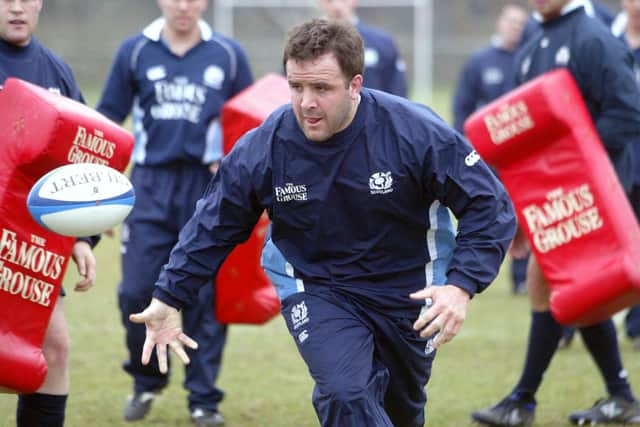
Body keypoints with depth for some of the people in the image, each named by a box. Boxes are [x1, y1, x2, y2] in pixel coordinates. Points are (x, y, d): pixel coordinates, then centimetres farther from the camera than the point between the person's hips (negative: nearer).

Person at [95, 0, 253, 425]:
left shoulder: (229, 55, 5)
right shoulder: (135, 52, 5)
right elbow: (107, 121, 8)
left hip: (208, 187, -1)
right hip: (150, 185, 1)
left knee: (205, 296, 0)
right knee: (137, 293, -2)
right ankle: (146, 381, 21)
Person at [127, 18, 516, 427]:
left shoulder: (417, 132, -23)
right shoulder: (261, 149, -17)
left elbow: (490, 207, -17)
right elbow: (213, 226, -1)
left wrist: (461, 286, -30)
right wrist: (169, 298, -5)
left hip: (407, 293, 1)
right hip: (316, 292, -1)